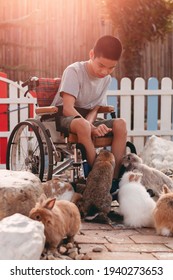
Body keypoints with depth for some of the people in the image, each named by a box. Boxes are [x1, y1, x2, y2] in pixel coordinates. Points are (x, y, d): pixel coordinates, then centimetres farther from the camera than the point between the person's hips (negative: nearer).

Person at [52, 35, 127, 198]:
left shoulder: (107, 78, 3)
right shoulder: (74, 71, -16)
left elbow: (95, 109, 1)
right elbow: (68, 108, -24)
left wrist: (90, 124, -22)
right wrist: (91, 128, -34)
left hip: (86, 119, 6)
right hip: (63, 118, -6)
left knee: (120, 124, -18)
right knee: (82, 125, -40)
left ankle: (113, 177, -22)